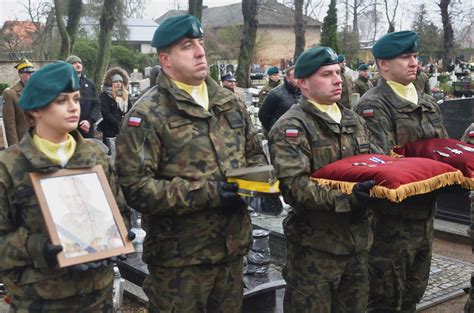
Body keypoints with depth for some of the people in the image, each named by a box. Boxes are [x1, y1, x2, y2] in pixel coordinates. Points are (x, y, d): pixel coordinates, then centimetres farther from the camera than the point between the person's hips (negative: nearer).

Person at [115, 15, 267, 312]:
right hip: (179, 255, -6)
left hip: (233, 245, 6)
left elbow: (255, 154, 19)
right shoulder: (148, 115, -12)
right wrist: (207, 194, -23)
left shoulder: (230, 103, 9)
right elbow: (135, 186, -19)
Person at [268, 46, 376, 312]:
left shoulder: (355, 121, 14)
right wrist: (347, 198, -32)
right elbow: (294, 186, -22)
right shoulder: (291, 128, -10)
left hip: (357, 240, 7)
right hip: (315, 247, -7)